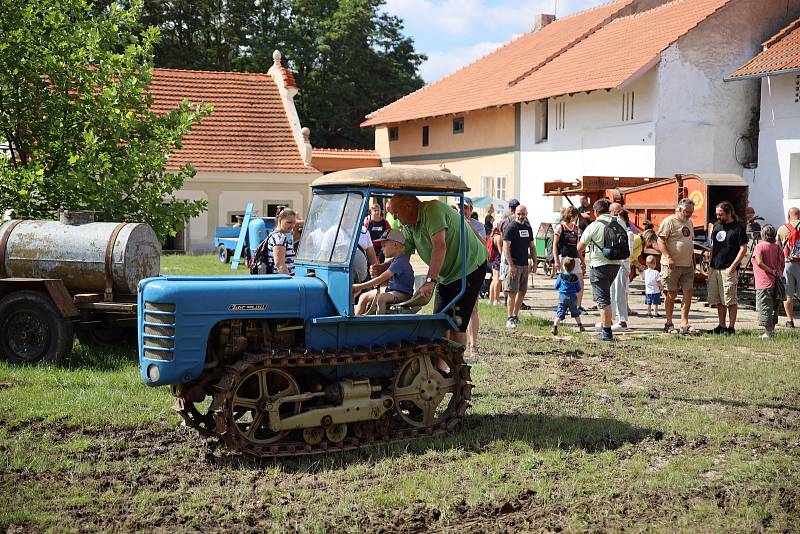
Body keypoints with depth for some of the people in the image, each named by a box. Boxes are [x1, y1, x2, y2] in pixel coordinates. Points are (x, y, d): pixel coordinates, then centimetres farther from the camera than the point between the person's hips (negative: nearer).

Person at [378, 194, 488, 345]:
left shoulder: (432, 209, -24)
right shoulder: (409, 226, 5)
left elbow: (440, 246, -35)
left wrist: (430, 281, -40)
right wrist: (384, 267, -14)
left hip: (470, 268, -9)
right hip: (447, 274, 9)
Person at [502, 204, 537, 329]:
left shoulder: (528, 228, 14)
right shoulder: (510, 227, -8)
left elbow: (532, 246, 21)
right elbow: (506, 247, -13)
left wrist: (534, 263, 12)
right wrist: (511, 265, -19)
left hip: (525, 265, 7)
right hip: (514, 265, -7)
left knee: (522, 292, 9)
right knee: (512, 292, -9)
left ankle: (515, 316, 19)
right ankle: (510, 319, -7)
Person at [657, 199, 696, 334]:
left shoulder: (689, 223, 18)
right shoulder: (669, 221, -7)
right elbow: (661, 241, -14)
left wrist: (694, 261, 21)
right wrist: (668, 257, -23)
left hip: (688, 266, 7)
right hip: (672, 265, -7)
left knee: (688, 293, -2)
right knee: (672, 294, 1)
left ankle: (684, 324, 0)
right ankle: (669, 324, 11)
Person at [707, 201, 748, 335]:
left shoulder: (738, 228, -4)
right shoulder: (716, 225, 15)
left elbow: (743, 248, -7)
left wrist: (733, 266, -13)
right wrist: (711, 263, 14)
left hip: (728, 269, -7)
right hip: (714, 268, 7)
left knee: (730, 300, -5)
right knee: (718, 300, 9)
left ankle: (731, 328, 1)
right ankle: (721, 326, 17)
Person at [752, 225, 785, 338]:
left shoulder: (760, 246, -9)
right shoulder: (778, 247, 8)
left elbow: (759, 263, -23)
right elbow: (782, 264, 12)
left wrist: (772, 271, -15)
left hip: (764, 283, -7)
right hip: (776, 283, 7)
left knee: (764, 307, -2)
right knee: (774, 307, 17)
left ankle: (768, 331, -5)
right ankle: (772, 330, 23)